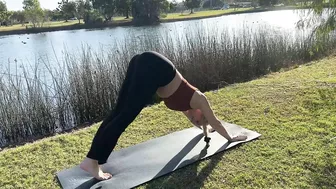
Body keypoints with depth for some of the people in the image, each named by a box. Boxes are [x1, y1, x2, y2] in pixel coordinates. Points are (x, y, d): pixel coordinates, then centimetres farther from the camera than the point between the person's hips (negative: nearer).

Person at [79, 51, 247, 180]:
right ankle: (91, 161, -12)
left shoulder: (187, 99, 34)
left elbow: (188, 115, 55)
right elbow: (215, 123, 29)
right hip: (153, 68, -8)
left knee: (118, 113, 4)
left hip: (143, 62, 8)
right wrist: (230, 138, 45)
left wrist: (203, 129, 71)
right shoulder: (198, 99, 18)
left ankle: (94, 155, 7)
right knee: (124, 117, -12)